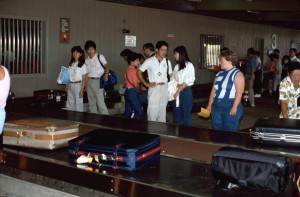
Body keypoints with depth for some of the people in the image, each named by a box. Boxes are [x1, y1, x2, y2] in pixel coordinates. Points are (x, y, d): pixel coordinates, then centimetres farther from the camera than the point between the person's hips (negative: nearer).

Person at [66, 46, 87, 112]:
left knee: (78, 103, -3)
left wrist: (82, 89, -12)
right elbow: (68, 76, 14)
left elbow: (84, 78, -6)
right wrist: (66, 86, 7)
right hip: (70, 85, 6)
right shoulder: (71, 64, 12)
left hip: (78, 85, -6)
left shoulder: (82, 65, -4)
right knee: (70, 103, 9)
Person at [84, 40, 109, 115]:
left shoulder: (100, 57, 0)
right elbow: (86, 73, 14)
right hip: (89, 81, 6)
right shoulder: (86, 60, 14)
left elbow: (106, 67, -8)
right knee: (91, 103, 8)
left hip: (97, 81, -6)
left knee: (100, 101, -11)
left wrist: (106, 74, -28)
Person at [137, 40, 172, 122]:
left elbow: (171, 75, 13)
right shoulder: (149, 61, -4)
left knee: (162, 111, 10)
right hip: (154, 89, -4)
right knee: (152, 112, -6)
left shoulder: (167, 62, 8)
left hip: (164, 88, 4)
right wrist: (146, 83, -6)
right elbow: (138, 72, 0)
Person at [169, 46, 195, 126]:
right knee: (176, 115, 9)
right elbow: (173, 80, 11)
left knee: (185, 115, 0)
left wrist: (179, 90, -12)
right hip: (176, 92, 6)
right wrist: (177, 85, -10)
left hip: (185, 91, -6)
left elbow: (188, 80, -10)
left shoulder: (189, 65, -4)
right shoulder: (176, 66, 14)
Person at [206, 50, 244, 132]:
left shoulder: (237, 74, -7)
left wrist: (234, 107, -22)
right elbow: (213, 90, 15)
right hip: (216, 106, 7)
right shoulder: (219, 74, 15)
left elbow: (239, 92, -16)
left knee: (230, 132, -3)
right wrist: (210, 105, 12)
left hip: (230, 106, -7)